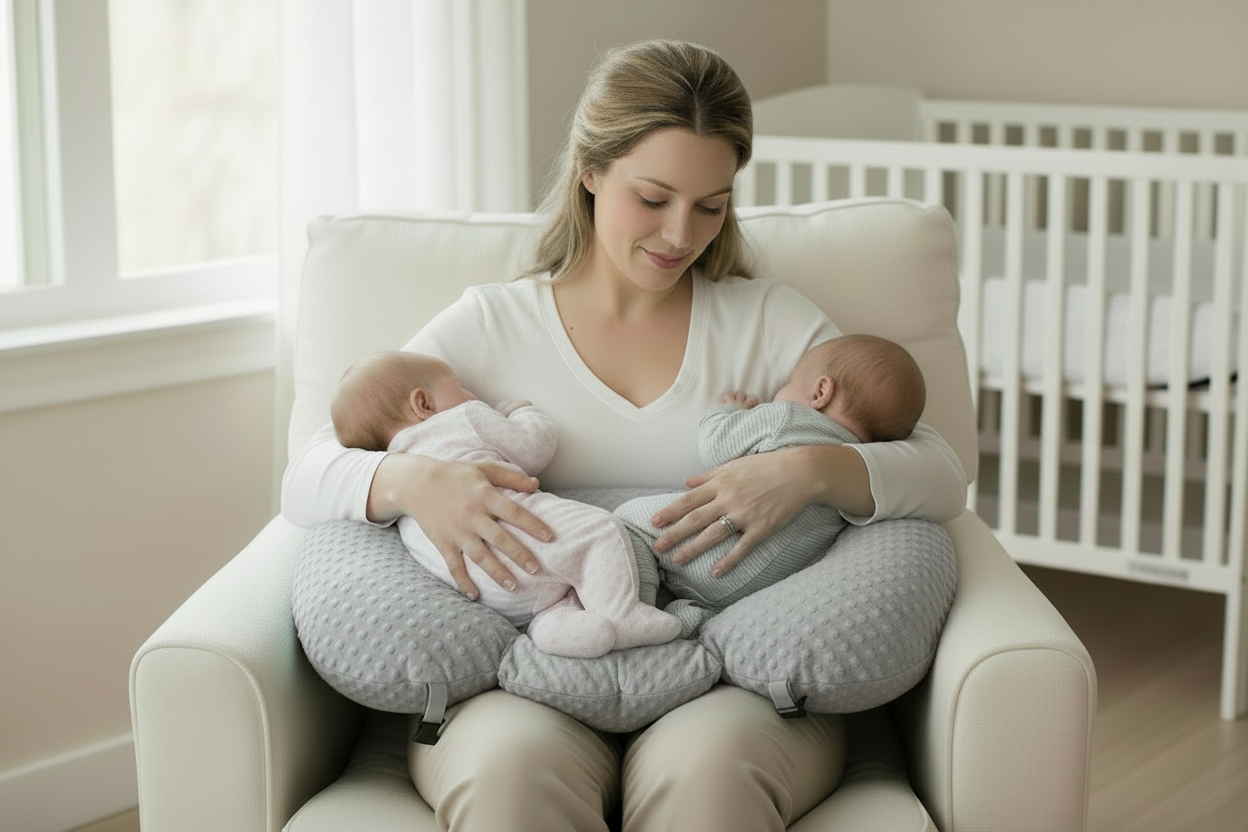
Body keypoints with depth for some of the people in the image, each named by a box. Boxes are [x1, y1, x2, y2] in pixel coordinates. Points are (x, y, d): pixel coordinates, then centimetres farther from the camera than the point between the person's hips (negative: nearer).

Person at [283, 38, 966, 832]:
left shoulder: (769, 321, 15)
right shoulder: (492, 325, 13)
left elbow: (943, 476, 7)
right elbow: (305, 482, 6)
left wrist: (813, 470, -15)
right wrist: (413, 481, -17)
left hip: (729, 678, 1)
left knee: (707, 764, -36)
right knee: (511, 764, -36)